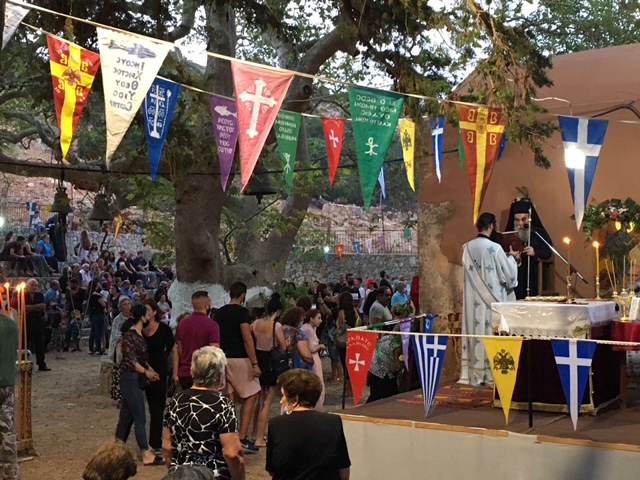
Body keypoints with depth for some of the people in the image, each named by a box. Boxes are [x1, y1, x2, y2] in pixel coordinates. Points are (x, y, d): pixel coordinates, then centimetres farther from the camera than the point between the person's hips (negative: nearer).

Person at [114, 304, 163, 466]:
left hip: (137, 379, 9)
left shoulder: (140, 335, 11)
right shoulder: (129, 335, -16)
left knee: (127, 415, 14)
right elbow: (130, 360, -18)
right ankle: (146, 454, -8)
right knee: (139, 416, -9)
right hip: (130, 379, -9)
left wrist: (150, 370, 3)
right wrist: (146, 372, -11)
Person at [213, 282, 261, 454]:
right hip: (238, 360, -7)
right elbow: (247, 339, -17)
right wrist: (255, 364, -16)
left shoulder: (219, 313, 10)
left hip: (222, 359, 7)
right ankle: (242, 438, -4)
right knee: (251, 396, 2)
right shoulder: (242, 312, -11)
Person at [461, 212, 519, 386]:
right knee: (492, 333, 2)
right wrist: (512, 258, 9)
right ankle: (492, 374, 6)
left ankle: (475, 374, 12)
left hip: (474, 300, 5)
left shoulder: (467, 248, 1)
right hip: (492, 299, -5)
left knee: (476, 332, 8)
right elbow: (509, 275, -10)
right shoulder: (495, 248, -15)